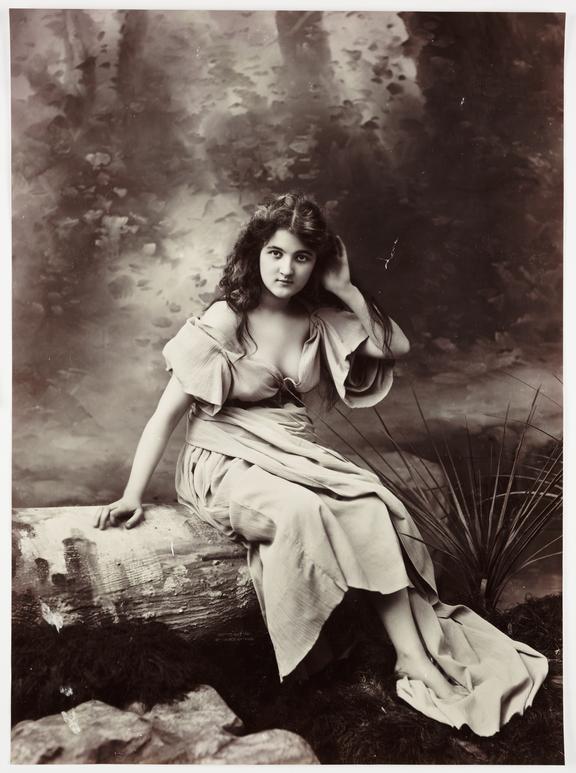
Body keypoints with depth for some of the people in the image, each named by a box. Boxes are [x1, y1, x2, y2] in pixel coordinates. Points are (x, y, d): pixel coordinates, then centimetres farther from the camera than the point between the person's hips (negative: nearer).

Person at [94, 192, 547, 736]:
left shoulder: (320, 319, 7)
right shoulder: (224, 321, -7)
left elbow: (397, 347, 6)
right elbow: (169, 410, -8)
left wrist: (346, 290, -4)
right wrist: (132, 496, -14)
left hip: (294, 453, 4)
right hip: (227, 461, -4)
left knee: (374, 507, -24)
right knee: (296, 511, -35)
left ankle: (417, 664, -23)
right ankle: (307, 667, -18)